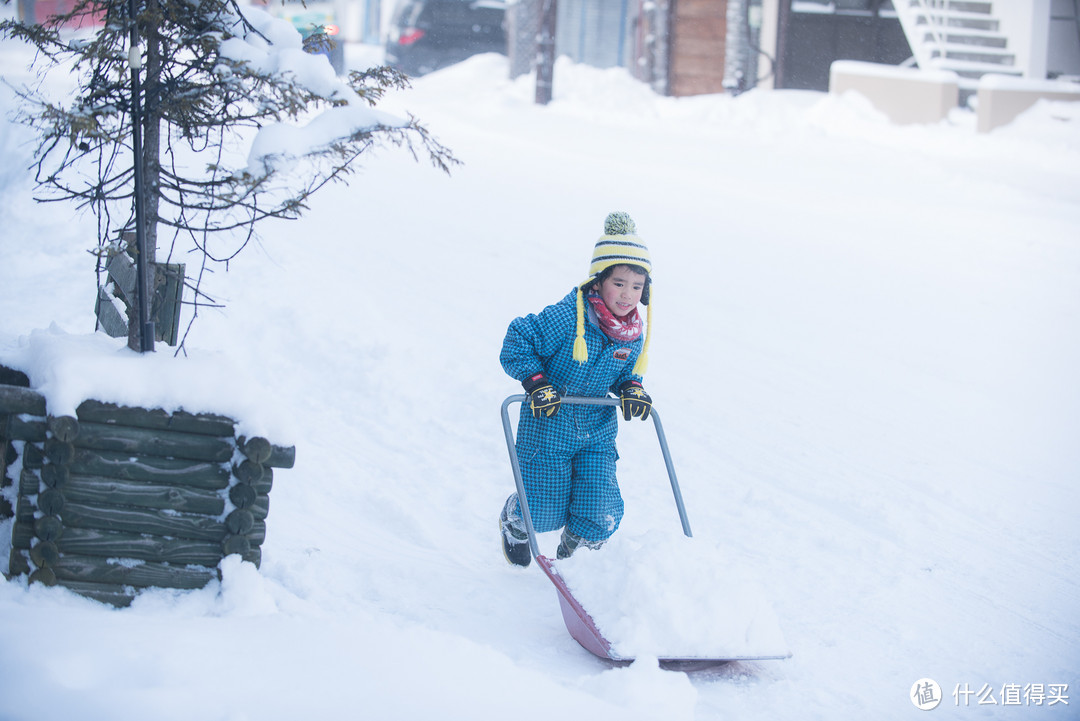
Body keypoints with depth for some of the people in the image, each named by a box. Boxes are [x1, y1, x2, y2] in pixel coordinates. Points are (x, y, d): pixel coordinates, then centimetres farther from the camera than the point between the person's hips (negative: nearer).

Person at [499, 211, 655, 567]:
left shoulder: (635, 334, -5)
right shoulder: (565, 318, -25)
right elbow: (516, 343, -17)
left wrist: (631, 388, -8)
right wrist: (536, 382, -27)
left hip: (597, 432, 4)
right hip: (549, 427, -4)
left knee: (600, 519, -7)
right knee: (544, 513, 4)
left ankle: (573, 542, 32)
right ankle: (515, 523, 43)